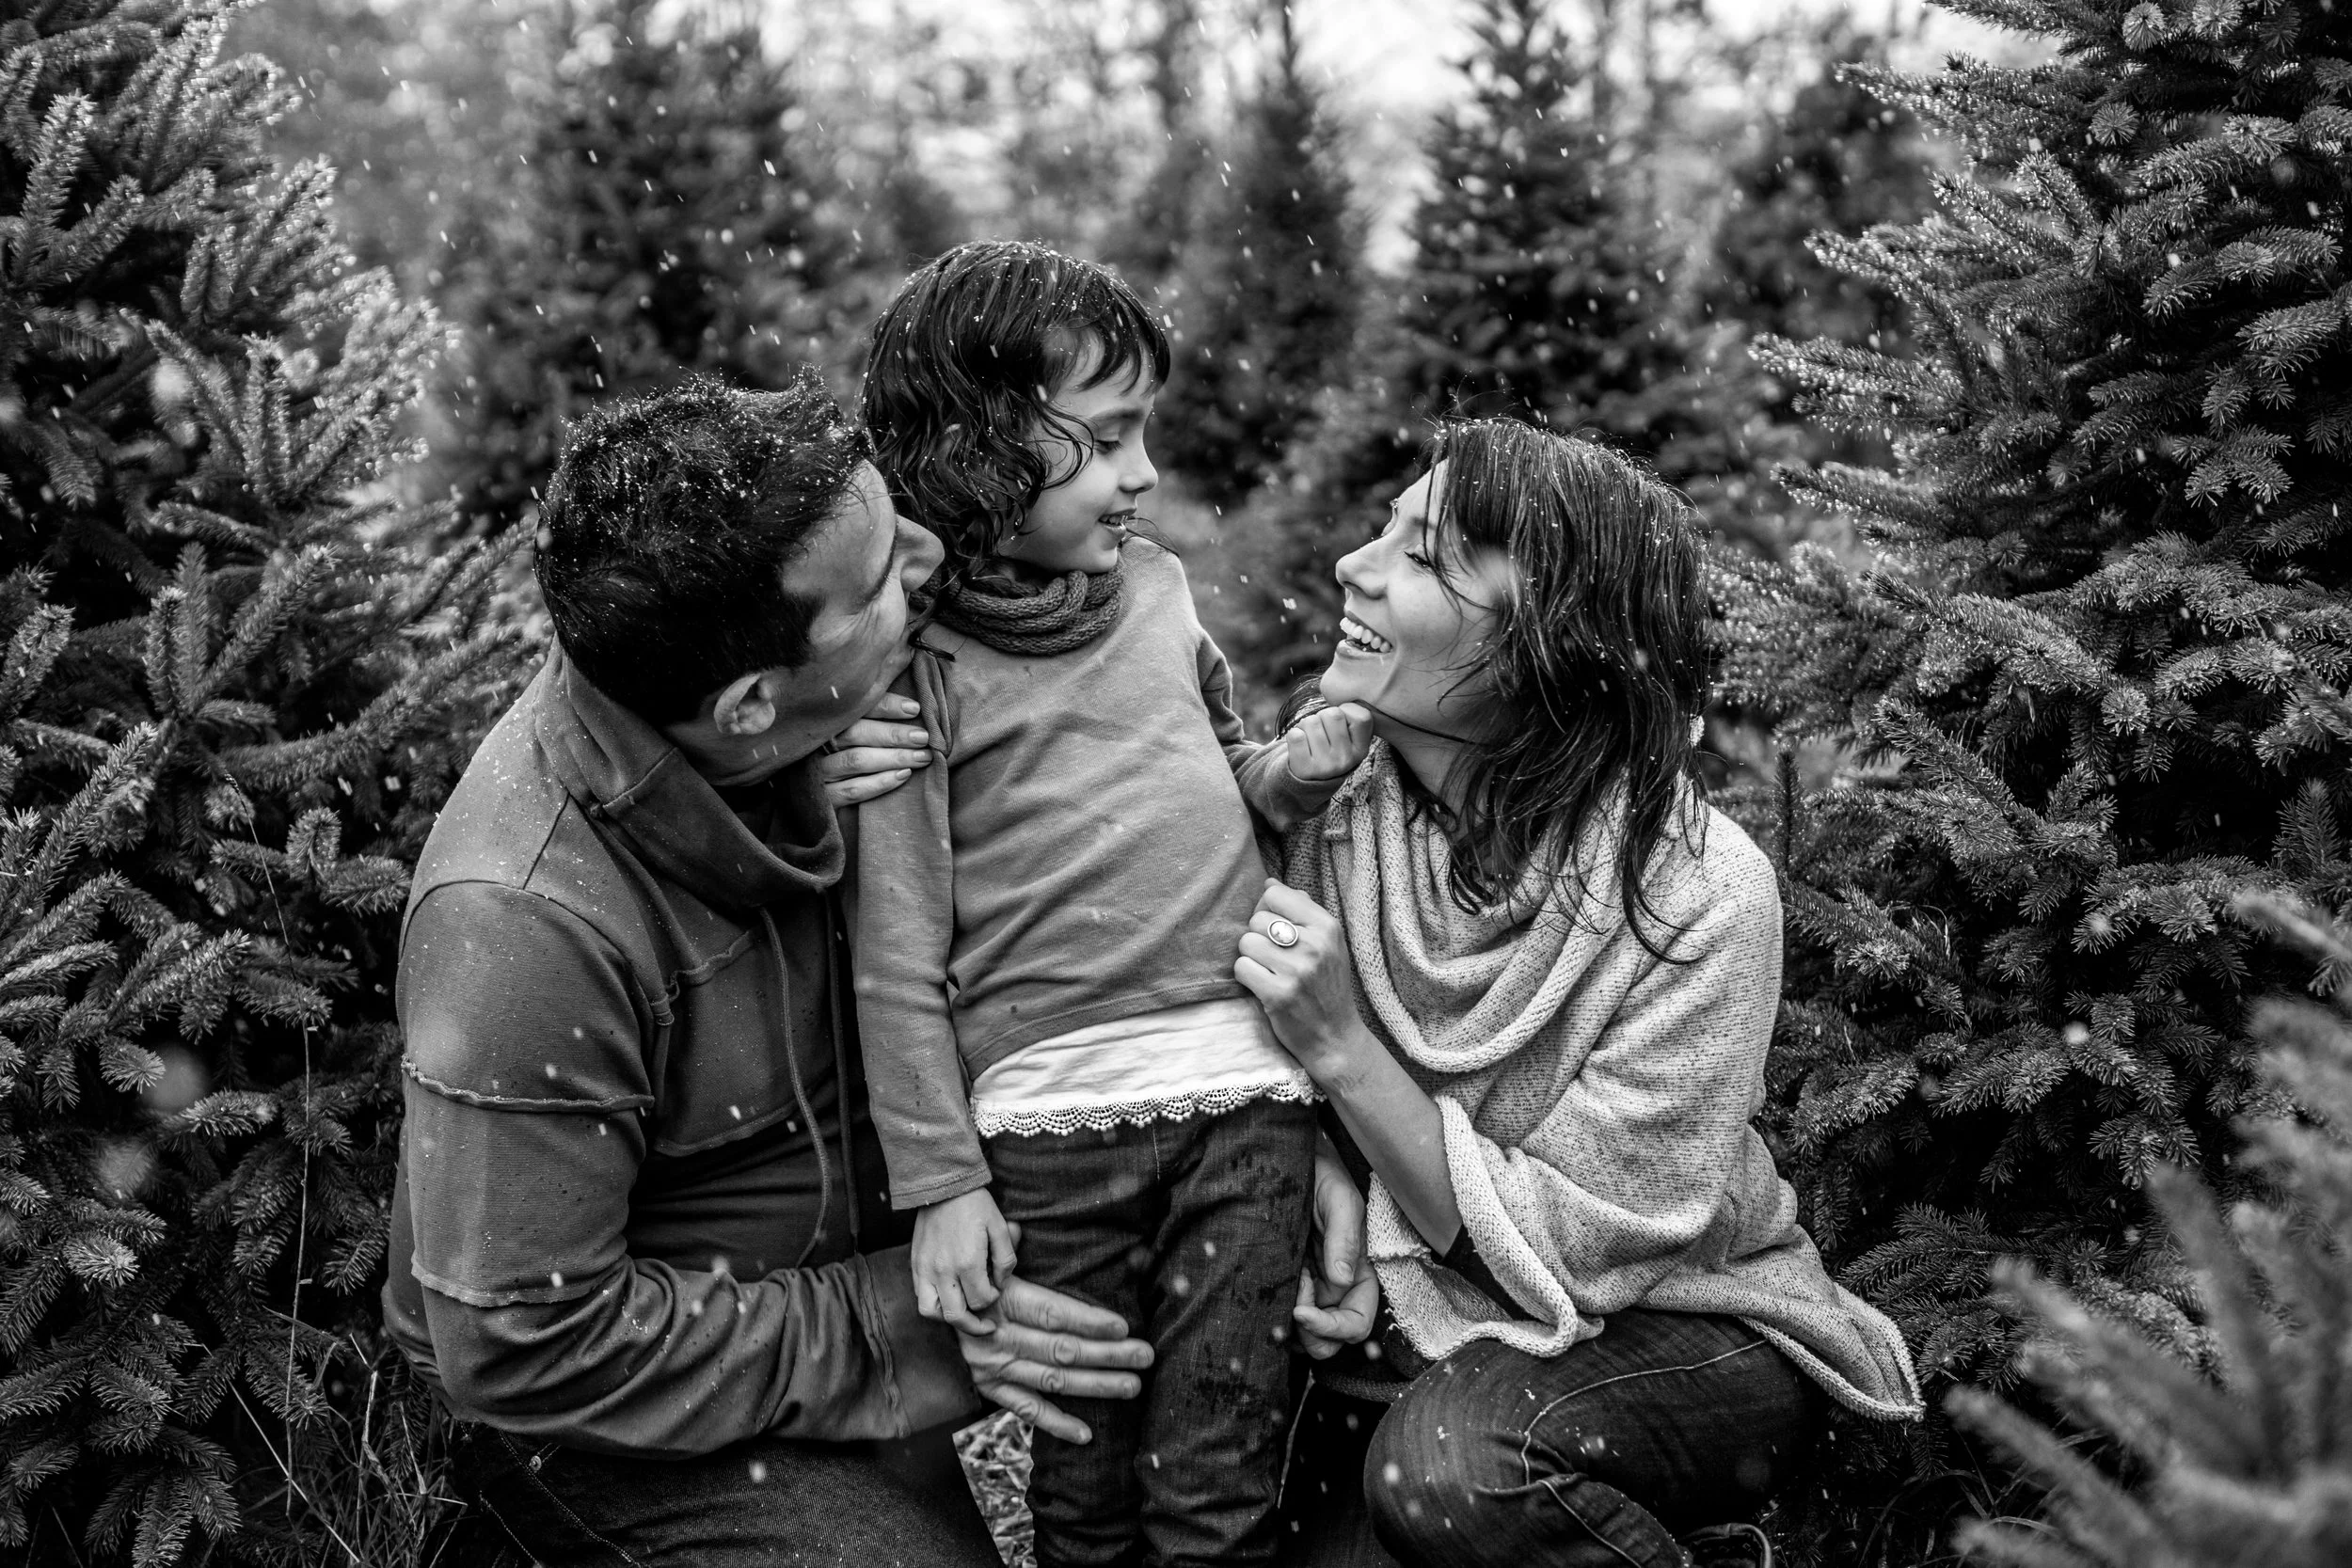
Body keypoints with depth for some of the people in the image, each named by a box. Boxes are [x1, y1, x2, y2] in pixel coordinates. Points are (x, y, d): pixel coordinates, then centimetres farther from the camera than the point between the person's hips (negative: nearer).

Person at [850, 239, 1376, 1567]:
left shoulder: (1157, 585, 8)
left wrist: (1305, 765, 3)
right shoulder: (915, 663, -7)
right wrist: (940, 1185, -6)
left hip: (1246, 1077, 4)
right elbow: (898, 965, -5)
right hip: (1051, 1119, -3)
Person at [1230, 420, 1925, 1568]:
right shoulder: (1324, 820, -10)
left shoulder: (1698, 896, -22)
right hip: (1408, 1342, 4)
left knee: (1456, 1457, -32)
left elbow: (1573, 1249, -20)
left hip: (1684, 1336, -4)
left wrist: (1343, 1049, -26)